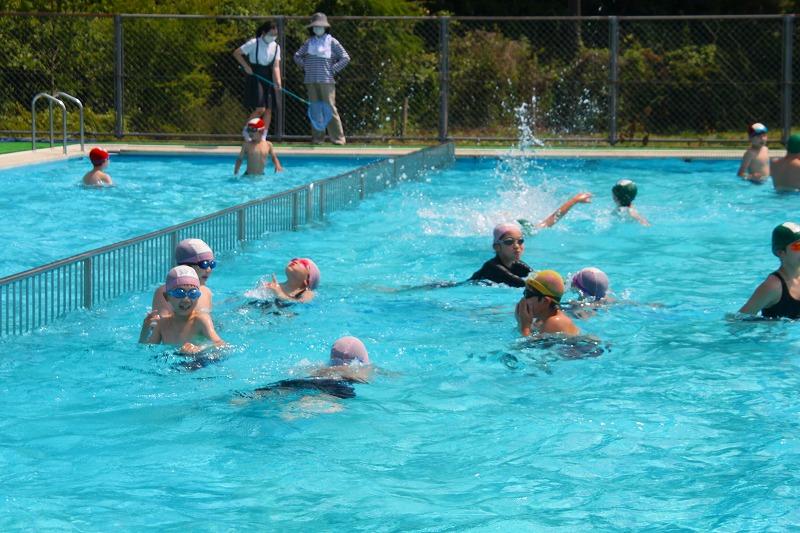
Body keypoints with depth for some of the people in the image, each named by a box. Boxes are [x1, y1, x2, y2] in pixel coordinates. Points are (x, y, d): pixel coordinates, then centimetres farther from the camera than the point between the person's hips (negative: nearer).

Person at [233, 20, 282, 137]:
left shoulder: (276, 46, 6)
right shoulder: (254, 43, -9)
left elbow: (276, 66, -1)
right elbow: (236, 53, -4)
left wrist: (277, 82, -16)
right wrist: (246, 66, -13)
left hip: (268, 79, 5)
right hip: (255, 78, -5)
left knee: (268, 109, 1)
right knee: (260, 109, -14)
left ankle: (263, 138, 9)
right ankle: (246, 131, 7)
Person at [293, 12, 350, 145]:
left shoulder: (331, 42, 1)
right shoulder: (309, 42, 12)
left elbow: (345, 58, 0)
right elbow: (297, 56, 22)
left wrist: (333, 69, -4)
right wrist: (305, 66, 8)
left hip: (326, 81, -4)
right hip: (311, 81, 4)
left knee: (330, 108, -9)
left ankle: (338, 137, -7)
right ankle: (317, 137, 10)